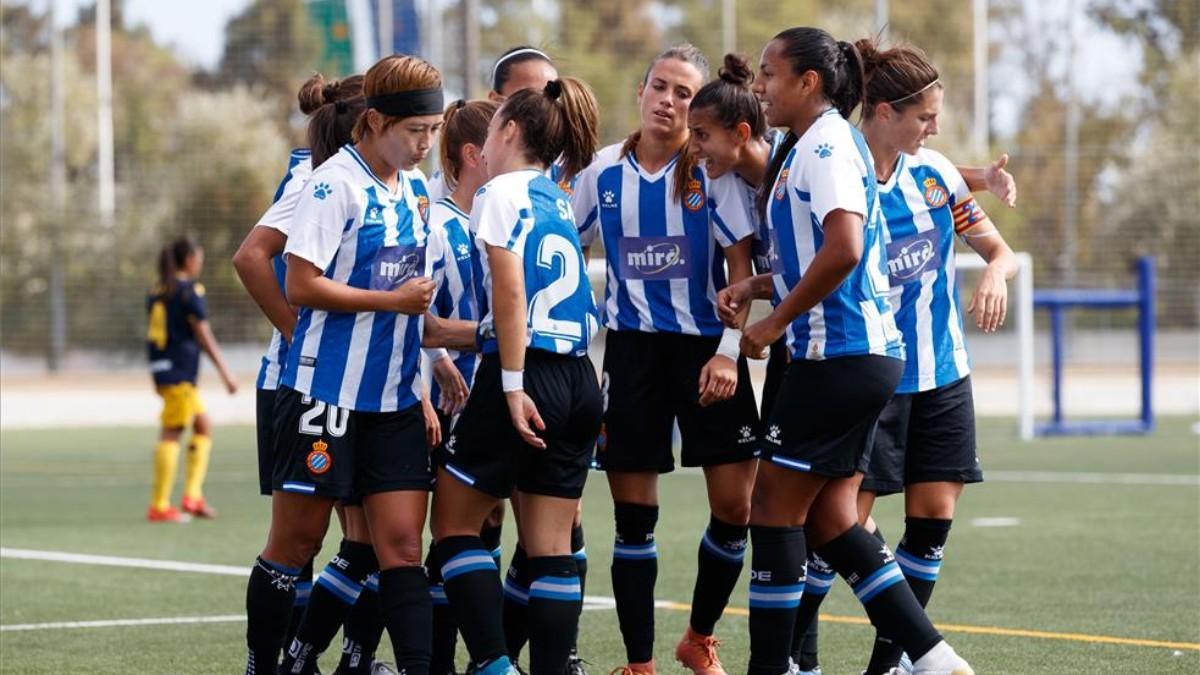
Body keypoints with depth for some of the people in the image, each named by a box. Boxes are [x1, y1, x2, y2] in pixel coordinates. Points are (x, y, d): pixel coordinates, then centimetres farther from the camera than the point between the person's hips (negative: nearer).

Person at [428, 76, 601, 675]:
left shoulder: (502, 192, -4)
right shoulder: (557, 201, 18)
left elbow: (511, 293, -15)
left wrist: (512, 385, -18)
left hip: (530, 377, -7)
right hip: (580, 383, 7)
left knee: (454, 523, 4)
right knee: (552, 549, 6)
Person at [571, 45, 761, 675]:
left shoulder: (711, 170, -3)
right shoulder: (603, 172, 4)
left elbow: (741, 267, -5)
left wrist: (729, 352, -13)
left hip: (706, 347, -2)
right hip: (632, 350, 2)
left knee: (734, 509, -5)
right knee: (633, 517, 1)